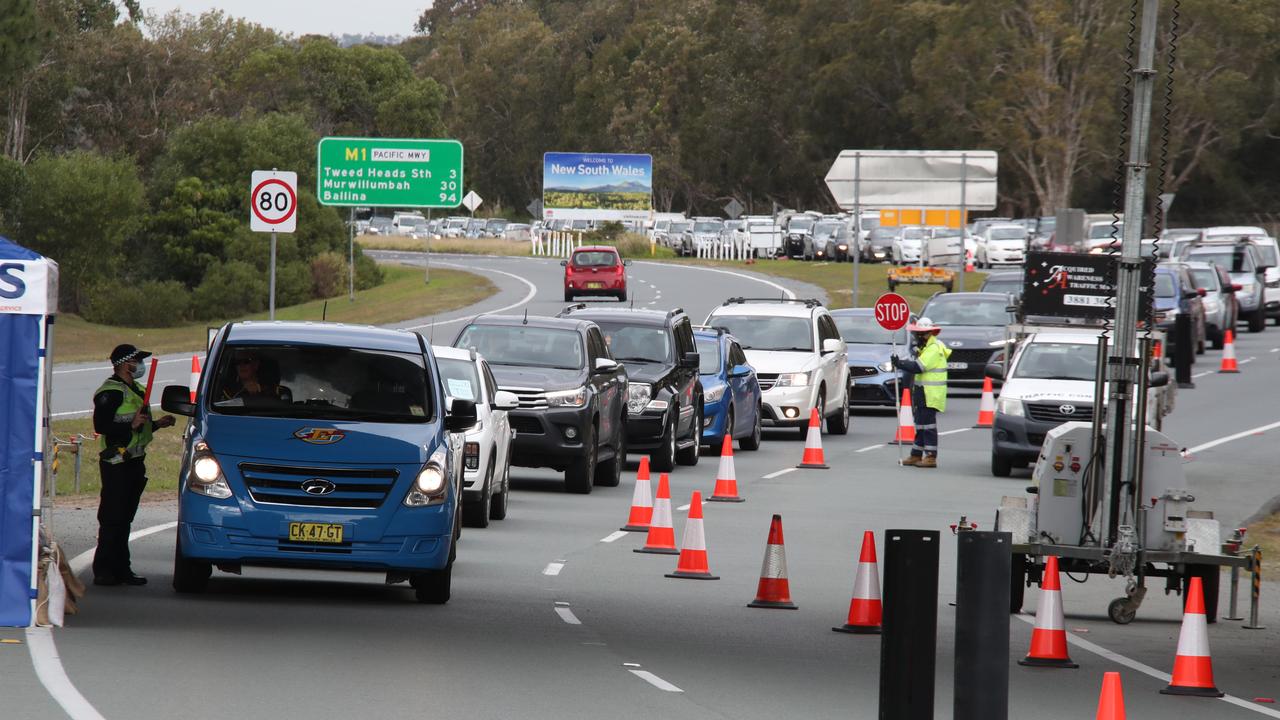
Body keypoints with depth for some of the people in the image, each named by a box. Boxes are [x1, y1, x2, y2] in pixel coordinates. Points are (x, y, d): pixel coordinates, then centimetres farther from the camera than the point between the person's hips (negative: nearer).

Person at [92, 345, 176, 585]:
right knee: (112, 518, -9)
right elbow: (101, 426, -19)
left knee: (124, 519, 12)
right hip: (116, 463, -9)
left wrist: (157, 424, 13)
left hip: (134, 461, 9)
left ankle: (121, 569, 15)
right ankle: (103, 571, -7)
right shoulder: (110, 392, -12)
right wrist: (132, 425, -23)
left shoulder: (135, 390, 19)